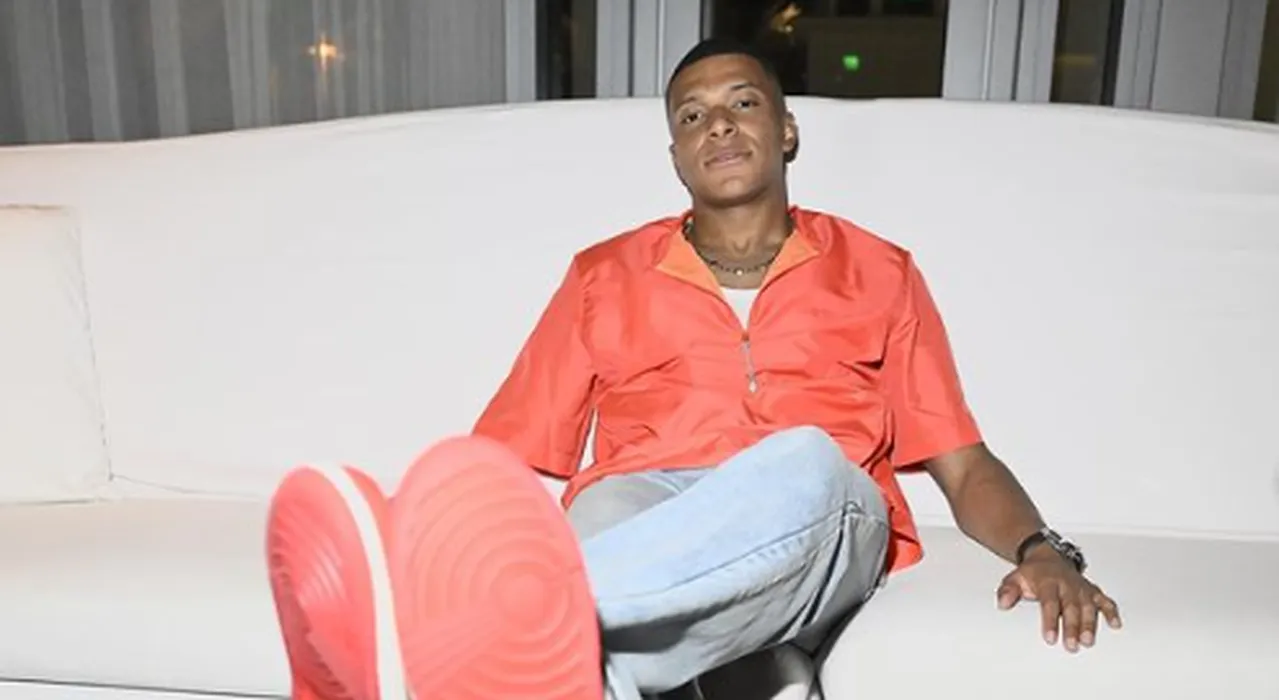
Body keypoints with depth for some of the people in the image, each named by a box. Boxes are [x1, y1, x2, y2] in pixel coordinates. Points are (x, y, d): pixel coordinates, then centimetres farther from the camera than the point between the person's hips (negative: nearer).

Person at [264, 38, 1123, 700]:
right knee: (604, 524, -37)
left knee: (804, 460, -35)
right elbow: (508, 458, 14)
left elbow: (965, 467, 15)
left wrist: (1042, 549, -6)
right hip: (638, 508, 1)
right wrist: (443, 543, -6)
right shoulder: (606, 275, 19)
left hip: (818, 541, 1)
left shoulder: (879, 273, 19)